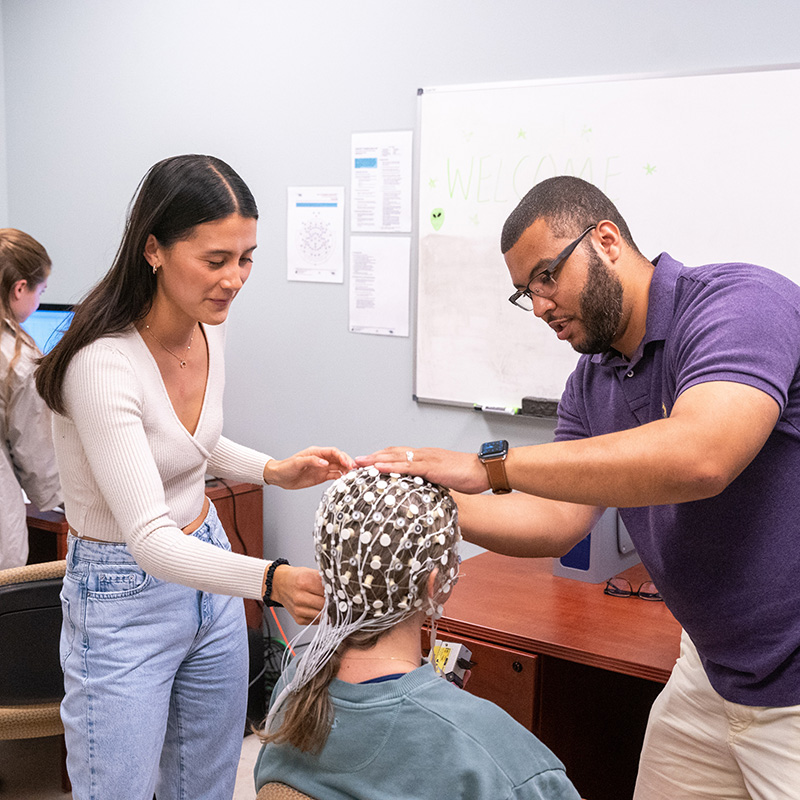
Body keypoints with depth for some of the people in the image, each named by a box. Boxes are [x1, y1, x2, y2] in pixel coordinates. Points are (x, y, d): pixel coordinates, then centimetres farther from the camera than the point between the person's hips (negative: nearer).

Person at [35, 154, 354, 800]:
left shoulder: (210, 327, -4)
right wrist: (271, 580, -48)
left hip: (209, 566, 7)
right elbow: (149, 539, -34)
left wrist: (275, 471, -2)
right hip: (125, 595, -7)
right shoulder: (102, 364, -28)